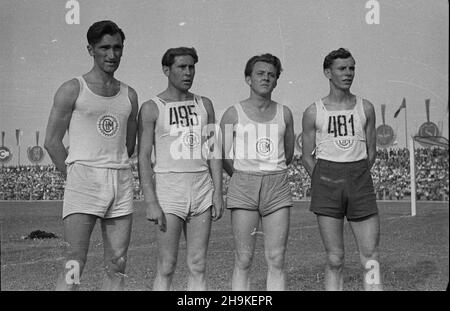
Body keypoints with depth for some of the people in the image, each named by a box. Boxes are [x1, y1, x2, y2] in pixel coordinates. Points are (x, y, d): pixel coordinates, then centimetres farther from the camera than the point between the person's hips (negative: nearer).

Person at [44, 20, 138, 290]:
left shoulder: (129, 95, 14)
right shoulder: (72, 90, 1)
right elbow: (52, 141, 1)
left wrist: (113, 171, 11)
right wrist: (74, 176, -1)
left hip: (122, 181, 5)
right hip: (84, 179, -4)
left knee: (117, 266, 3)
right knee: (75, 264, -11)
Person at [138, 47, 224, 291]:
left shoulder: (204, 105, 11)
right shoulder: (152, 108, -2)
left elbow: (213, 151, 11)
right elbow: (144, 157, -6)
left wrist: (218, 192, 2)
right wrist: (150, 202, -14)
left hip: (202, 188, 4)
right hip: (168, 187, -4)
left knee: (198, 266, 6)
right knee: (166, 267, -3)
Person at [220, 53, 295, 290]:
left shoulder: (284, 113, 9)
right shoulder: (234, 113, 1)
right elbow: (223, 156, 5)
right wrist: (243, 178, 8)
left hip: (277, 186, 2)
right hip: (243, 188, -2)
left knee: (276, 260, 1)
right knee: (243, 260, -2)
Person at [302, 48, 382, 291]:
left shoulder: (365, 108, 8)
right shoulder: (313, 113, 2)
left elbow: (371, 151, 12)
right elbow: (307, 156, 5)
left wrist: (357, 178, 7)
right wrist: (324, 184, 0)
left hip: (360, 183, 2)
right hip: (326, 181, -1)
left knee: (371, 258, -2)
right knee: (334, 260, 1)